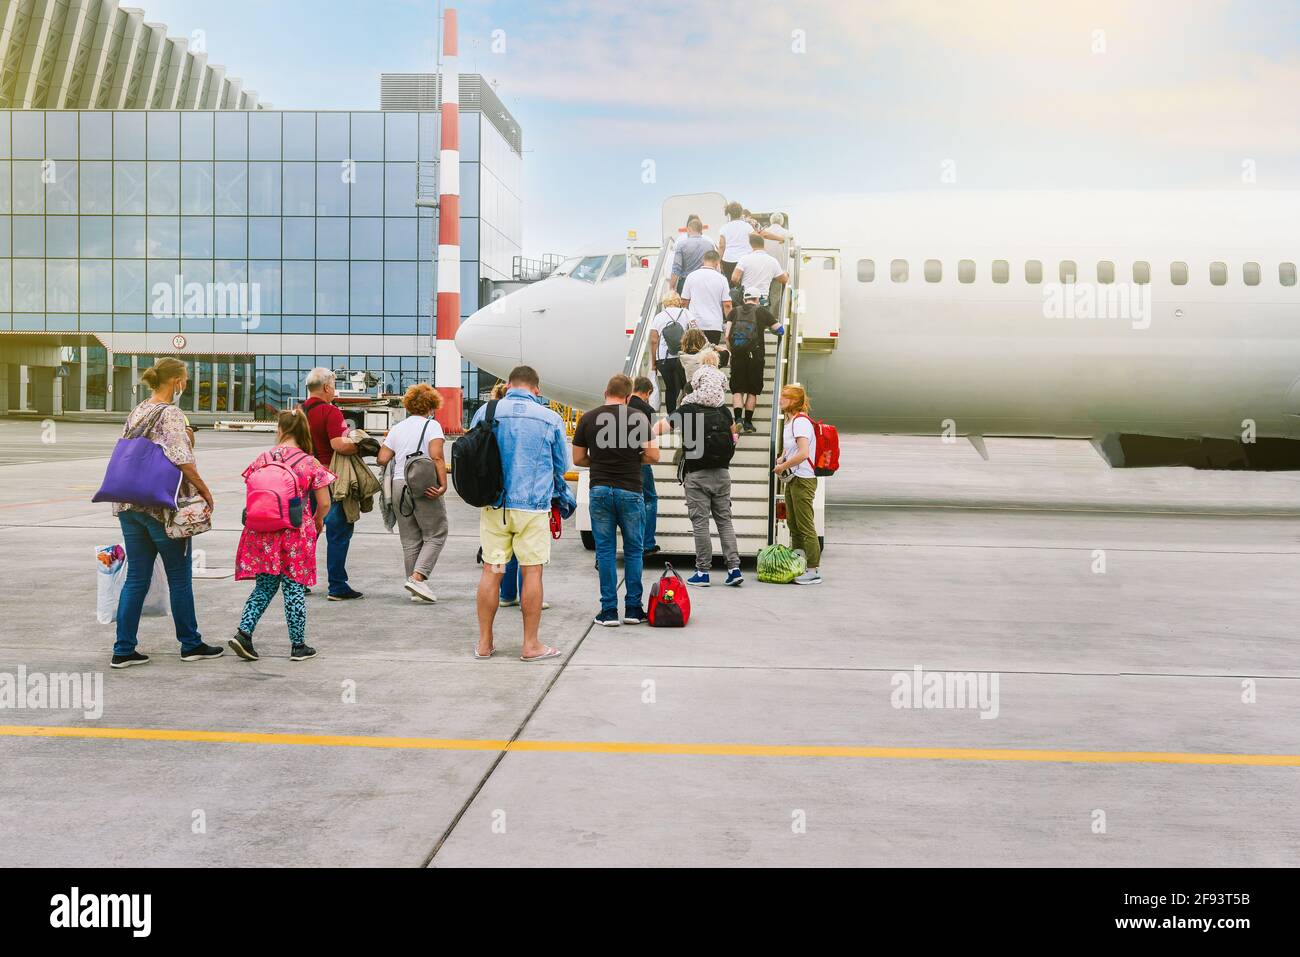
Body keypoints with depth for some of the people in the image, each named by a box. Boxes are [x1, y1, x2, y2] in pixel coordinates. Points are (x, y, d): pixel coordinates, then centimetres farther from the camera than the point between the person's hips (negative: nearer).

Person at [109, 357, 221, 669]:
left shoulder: (137, 412, 12)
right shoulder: (170, 414, -13)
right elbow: (181, 460, -22)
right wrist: (205, 491, -12)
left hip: (129, 504, 7)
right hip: (162, 506, -7)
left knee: (136, 578, 10)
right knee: (180, 577, 6)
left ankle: (123, 649, 9)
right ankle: (190, 644, 18)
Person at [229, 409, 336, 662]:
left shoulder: (262, 459, 1)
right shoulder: (310, 464, -6)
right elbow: (324, 504, -5)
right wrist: (317, 522, 15)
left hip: (262, 532, 2)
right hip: (296, 534, -2)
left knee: (264, 586, 16)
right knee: (294, 589, 7)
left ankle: (243, 632, 2)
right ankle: (298, 646, 14)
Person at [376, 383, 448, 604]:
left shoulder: (397, 428, 13)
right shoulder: (432, 425, -2)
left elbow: (382, 459, 8)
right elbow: (436, 457, -15)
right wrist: (443, 485, -16)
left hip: (399, 485, 6)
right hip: (425, 487, -6)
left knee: (410, 539, 11)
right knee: (435, 535, 3)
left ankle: (416, 589, 14)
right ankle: (418, 577, -13)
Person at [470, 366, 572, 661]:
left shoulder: (485, 412, 2)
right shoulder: (550, 419, -2)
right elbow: (561, 465, 9)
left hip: (493, 506, 2)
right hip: (533, 506, -2)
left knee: (491, 571, 7)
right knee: (532, 572, 3)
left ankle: (484, 643, 14)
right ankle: (531, 645, 9)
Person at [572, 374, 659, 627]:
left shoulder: (588, 418, 1)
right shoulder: (638, 418, -4)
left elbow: (578, 458, 4)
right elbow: (653, 456, -7)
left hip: (599, 490, 1)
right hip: (630, 491, -1)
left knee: (605, 551, 6)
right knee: (633, 551, 9)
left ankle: (609, 611, 6)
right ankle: (633, 609, 11)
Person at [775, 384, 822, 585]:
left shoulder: (801, 422, -17)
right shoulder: (791, 421, 14)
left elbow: (803, 453, -28)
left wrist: (783, 466, -16)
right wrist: (781, 459, 11)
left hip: (803, 480, -11)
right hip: (792, 479, 11)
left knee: (805, 526, -7)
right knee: (793, 524, 16)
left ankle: (814, 570, -2)